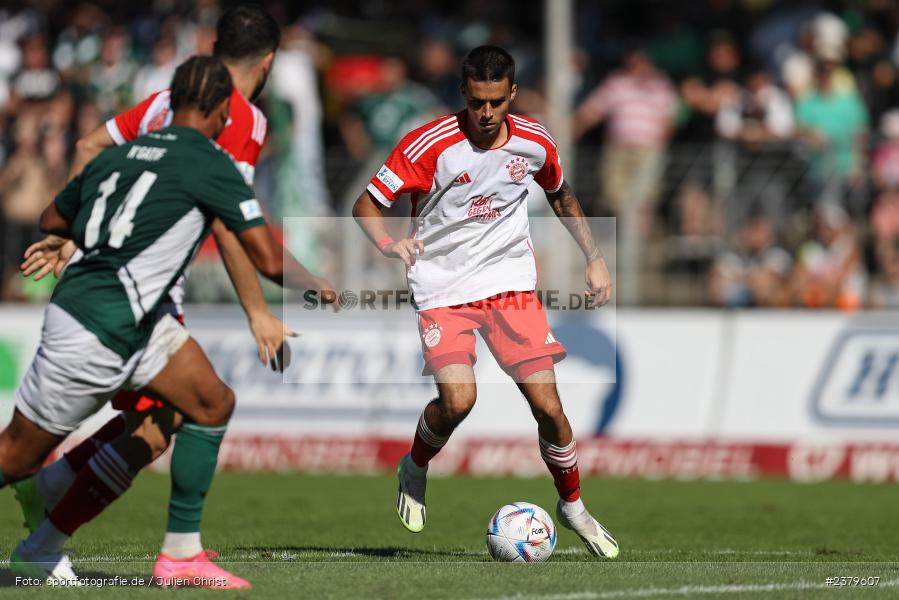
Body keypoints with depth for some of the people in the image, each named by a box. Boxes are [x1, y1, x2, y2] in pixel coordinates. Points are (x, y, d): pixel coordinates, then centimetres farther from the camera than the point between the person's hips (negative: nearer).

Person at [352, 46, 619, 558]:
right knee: (458, 400, -23)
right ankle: (414, 471, 10)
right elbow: (367, 203, -10)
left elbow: (561, 194, 20)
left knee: (548, 405, -5)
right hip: (443, 289, -3)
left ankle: (574, 506, 19)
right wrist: (388, 244, -30)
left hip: (511, 284, 3)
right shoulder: (430, 144, -15)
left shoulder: (534, 142, -2)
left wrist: (594, 258, 15)